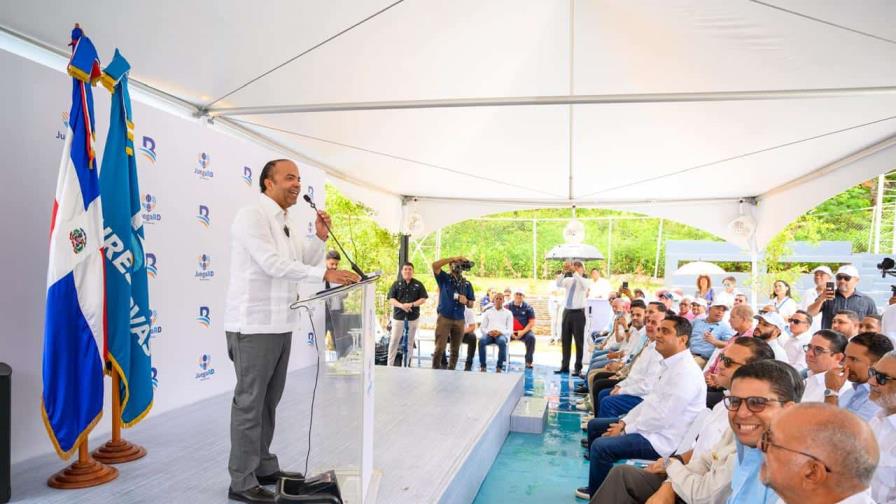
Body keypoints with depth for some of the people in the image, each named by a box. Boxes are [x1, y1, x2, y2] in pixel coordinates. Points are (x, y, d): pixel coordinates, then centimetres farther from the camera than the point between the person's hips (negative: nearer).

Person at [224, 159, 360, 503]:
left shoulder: (289, 222, 14)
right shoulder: (252, 216, -12)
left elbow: (304, 262, 15)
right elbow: (274, 264, -23)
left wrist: (319, 237, 0)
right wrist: (325, 274, -27)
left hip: (280, 324, 9)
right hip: (253, 325, -8)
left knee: (268, 402, 17)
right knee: (249, 404, -1)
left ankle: (264, 468, 30)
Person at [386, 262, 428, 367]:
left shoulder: (418, 284, 4)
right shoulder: (396, 283, 3)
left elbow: (423, 299, 0)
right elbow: (391, 299, -2)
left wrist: (412, 304, -16)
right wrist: (401, 305, -20)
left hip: (413, 317, 1)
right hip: (398, 316, -1)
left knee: (410, 342, 9)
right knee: (394, 341, 0)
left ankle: (407, 364, 19)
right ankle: (390, 364, 8)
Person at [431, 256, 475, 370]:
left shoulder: (467, 284, 11)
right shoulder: (444, 278, 2)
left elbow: (471, 305, 13)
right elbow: (435, 265, -17)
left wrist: (466, 301, -11)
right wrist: (453, 258, -16)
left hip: (459, 320, 4)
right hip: (444, 318, -4)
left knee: (455, 350, 8)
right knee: (440, 348, -8)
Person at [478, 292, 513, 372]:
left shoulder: (508, 313, 18)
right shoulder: (488, 312, 23)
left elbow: (510, 330, 8)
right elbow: (482, 327, 15)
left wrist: (500, 332, -12)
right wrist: (489, 332, -8)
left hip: (502, 334, -1)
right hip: (489, 334, 1)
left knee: (502, 342, -38)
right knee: (481, 340, -34)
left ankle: (499, 366, -29)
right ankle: (482, 366, -26)